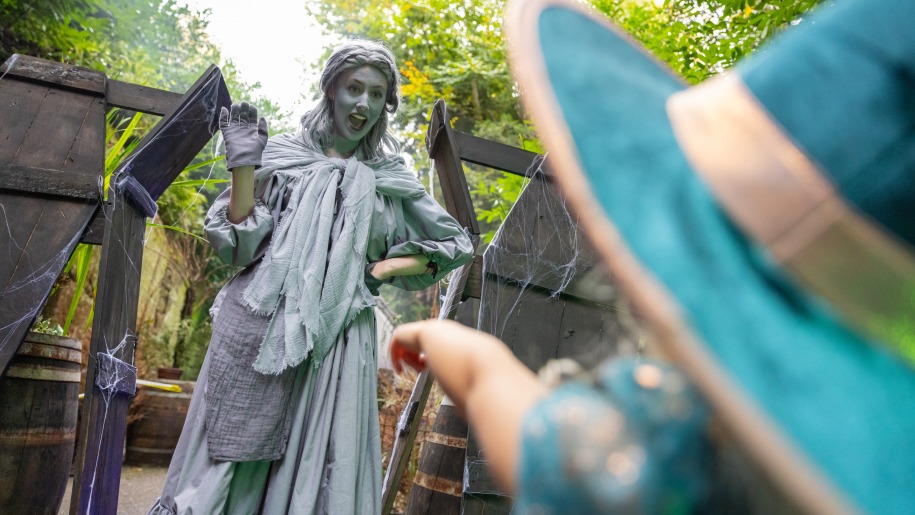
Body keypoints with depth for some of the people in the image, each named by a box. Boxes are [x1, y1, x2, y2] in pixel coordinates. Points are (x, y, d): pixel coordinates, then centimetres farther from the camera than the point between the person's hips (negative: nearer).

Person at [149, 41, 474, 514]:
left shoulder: (389, 182, 10)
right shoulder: (283, 156, 6)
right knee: (232, 467, 4)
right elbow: (242, 242, 0)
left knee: (322, 472, 1)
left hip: (335, 342, 1)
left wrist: (384, 268, 3)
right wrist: (244, 163, -9)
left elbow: (452, 245, 16)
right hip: (259, 329, -1)